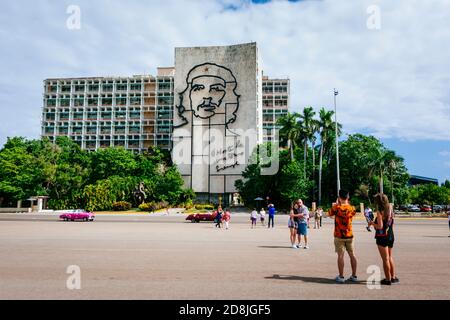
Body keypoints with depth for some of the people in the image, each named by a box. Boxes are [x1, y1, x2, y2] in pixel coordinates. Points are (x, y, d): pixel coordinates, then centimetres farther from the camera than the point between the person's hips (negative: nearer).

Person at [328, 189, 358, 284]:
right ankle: (354, 276, 17)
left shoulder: (337, 208, -15)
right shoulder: (352, 208, -3)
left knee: (340, 255, 1)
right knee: (352, 255, 10)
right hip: (349, 235, 4)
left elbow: (329, 213, 4)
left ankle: (341, 277, 5)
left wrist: (335, 204, 13)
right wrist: (347, 203, 16)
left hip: (339, 236, -4)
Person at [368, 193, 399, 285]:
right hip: (391, 236, 7)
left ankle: (388, 279, 9)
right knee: (390, 257, 20)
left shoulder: (380, 212, -17)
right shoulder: (390, 210, 4)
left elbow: (380, 226, -20)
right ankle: (393, 277, 26)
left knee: (385, 259, 2)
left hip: (382, 237, -7)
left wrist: (372, 223, -7)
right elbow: (392, 224, 12)